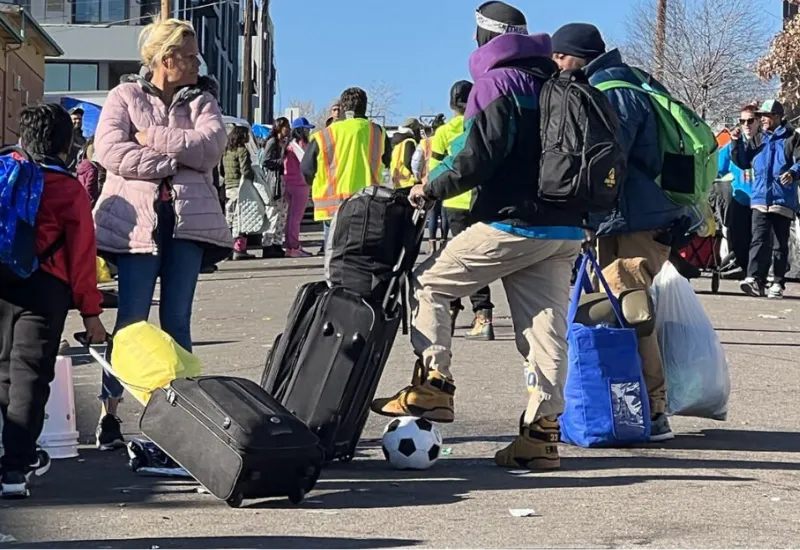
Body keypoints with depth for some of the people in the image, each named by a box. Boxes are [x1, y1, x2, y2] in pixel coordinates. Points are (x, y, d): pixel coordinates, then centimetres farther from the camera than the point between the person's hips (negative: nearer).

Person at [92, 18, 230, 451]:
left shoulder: (201, 100, 14)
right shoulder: (125, 96, 7)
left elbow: (211, 146, -5)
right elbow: (108, 148, -9)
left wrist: (151, 137, -9)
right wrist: (172, 161, -12)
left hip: (188, 220, 3)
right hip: (137, 220, -3)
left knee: (177, 322, 5)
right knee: (131, 320, -3)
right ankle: (109, 413, 4)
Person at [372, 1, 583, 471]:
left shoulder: (497, 83, -6)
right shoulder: (558, 83, 16)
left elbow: (478, 156, -15)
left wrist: (432, 188, -3)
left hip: (511, 224, -7)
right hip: (565, 229, 7)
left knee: (429, 283, 9)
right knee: (546, 325, 5)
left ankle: (434, 385, 1)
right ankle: (543, 432, 1)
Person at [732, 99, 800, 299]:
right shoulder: (756, 140, 16)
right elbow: (743, 162, 17)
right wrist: (737, 143, 2)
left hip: (783, 201, -3)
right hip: (760, 199, 3)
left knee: (781, 244, 6)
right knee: (759, 240, -9)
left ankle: (777, 283, 11)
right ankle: (755, 279, -18)